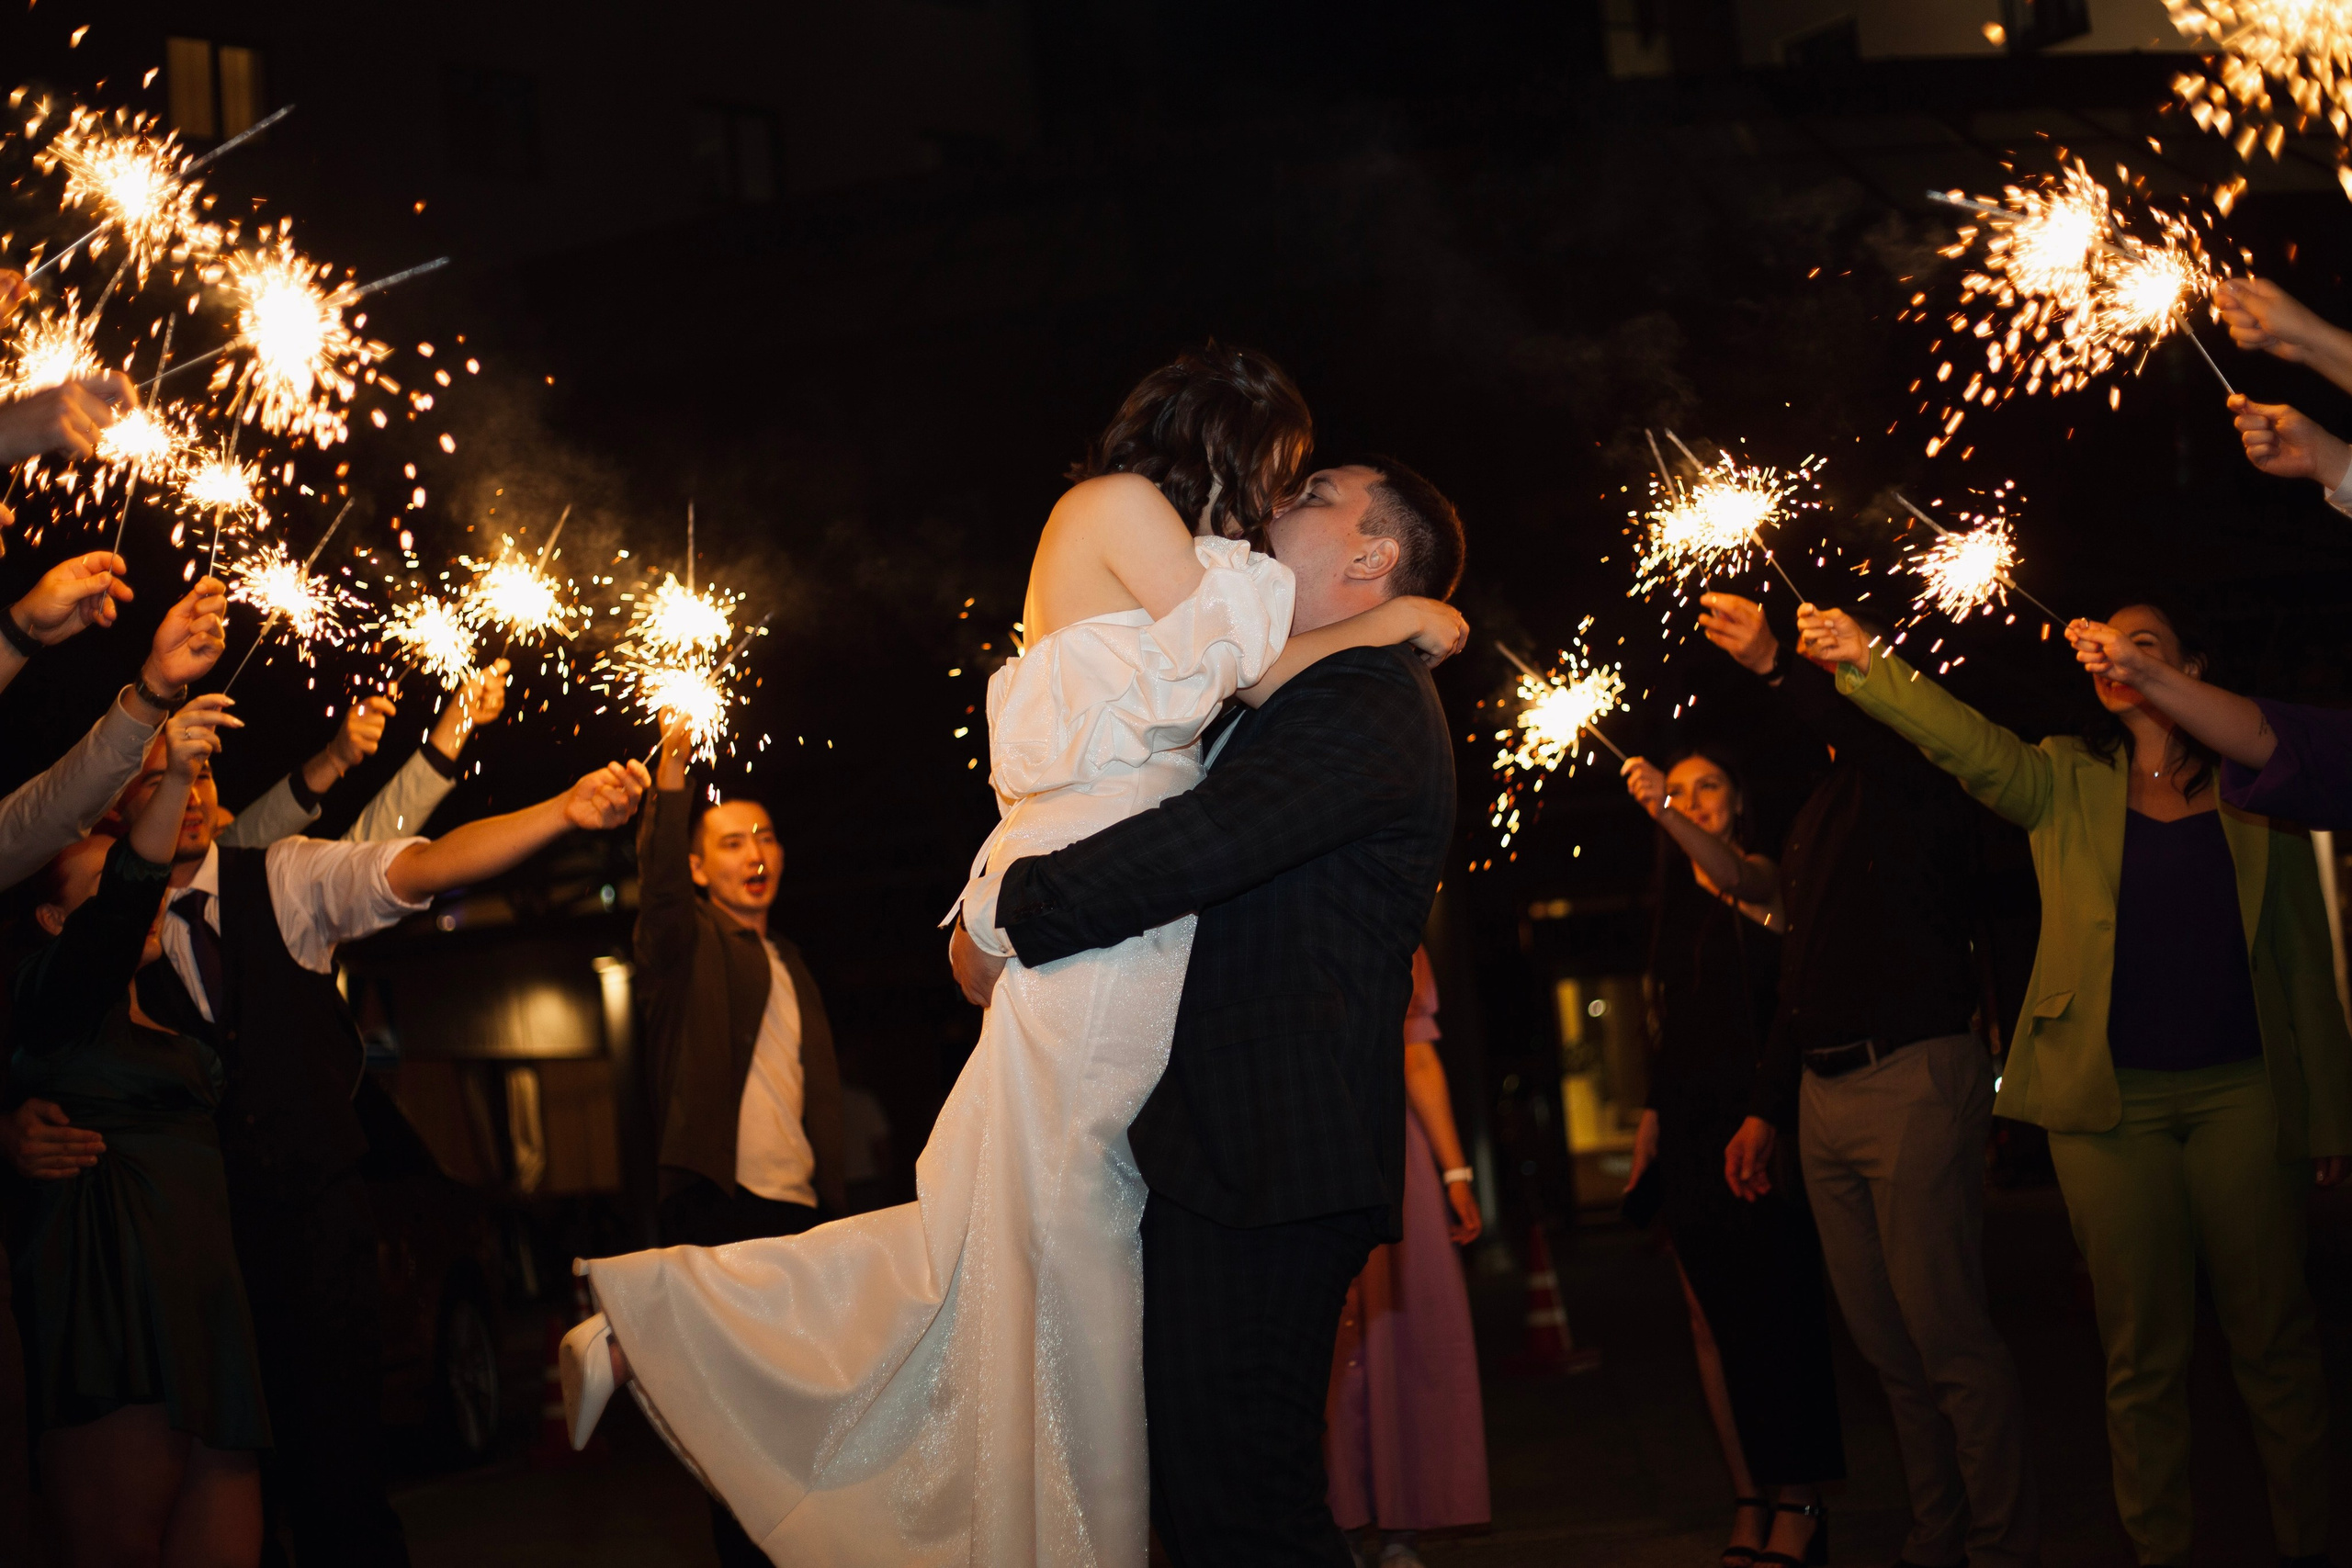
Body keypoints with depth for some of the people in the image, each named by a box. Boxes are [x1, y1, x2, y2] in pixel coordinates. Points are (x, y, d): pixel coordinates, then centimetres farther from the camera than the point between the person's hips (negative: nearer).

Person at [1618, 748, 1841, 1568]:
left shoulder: (1764, 875, -1)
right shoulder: (1675, 903, 17)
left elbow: (1733, 876, -27)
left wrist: (1665, 813, -43)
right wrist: (1652, 1111, 9)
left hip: (1754, 1108, -6)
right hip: (1688, 1122, 6)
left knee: (1774, 1308, -9)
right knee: (1711, 1315, 3)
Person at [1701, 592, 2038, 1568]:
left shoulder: (1914, 780, 0)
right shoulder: (1816, 818, 24)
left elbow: (1901, 744, -28)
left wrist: (1777, 670, -39)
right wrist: (1766, 1110, 23)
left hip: (1913, 1078, -8)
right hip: (1823, 1096, 8)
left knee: (1949, 1339, -9)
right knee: (1886, 1345, 7)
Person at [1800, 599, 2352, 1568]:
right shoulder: (2067, 782, 8)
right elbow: (1971, 746, -10)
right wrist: (1863, 666, -26)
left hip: (2242, 1091, 0)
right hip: (2109, 1101, 0)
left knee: (2273, 1334, 4)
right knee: (2144, 1346, 3)